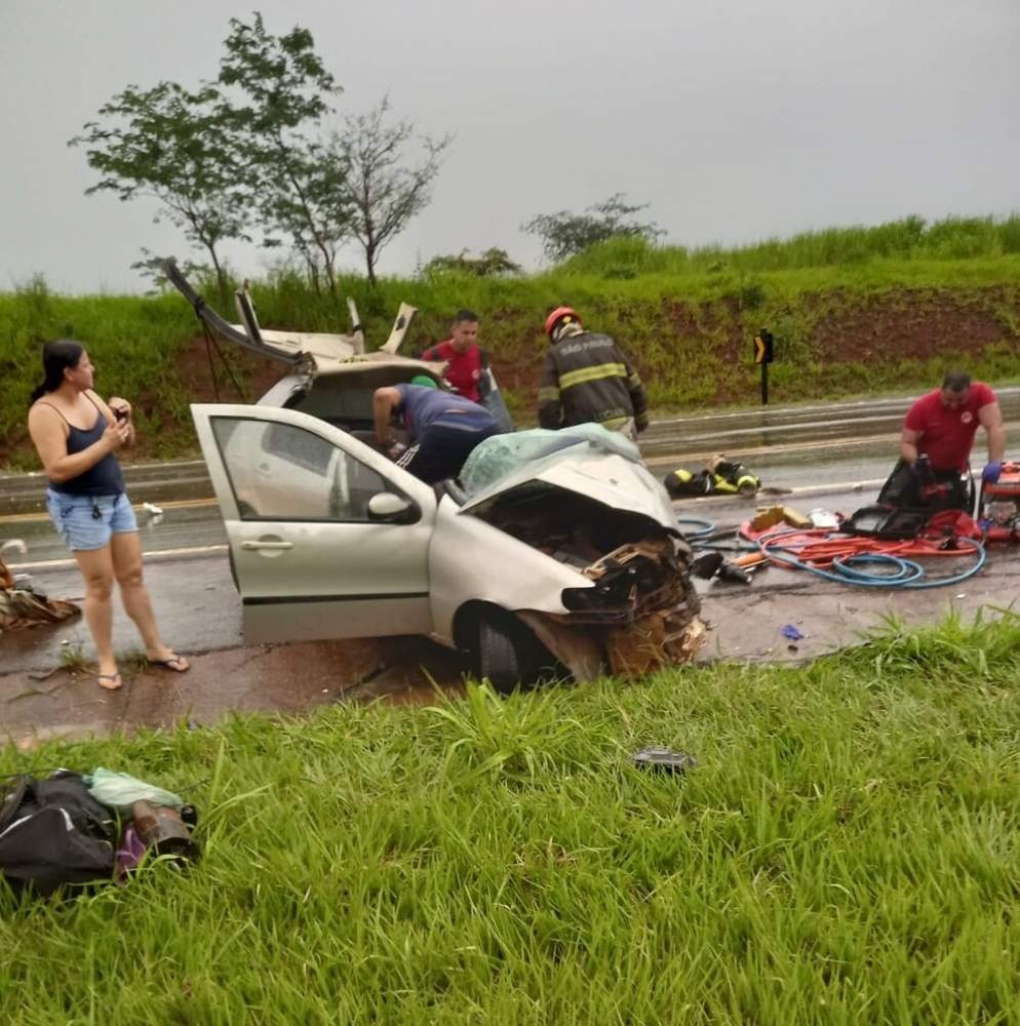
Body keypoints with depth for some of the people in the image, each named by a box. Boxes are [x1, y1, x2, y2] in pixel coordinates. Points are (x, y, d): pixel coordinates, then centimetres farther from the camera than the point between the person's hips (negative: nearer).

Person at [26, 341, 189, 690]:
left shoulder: (89, 396, 4)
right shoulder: (45, 413, -18)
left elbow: (127, 442, 10)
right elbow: (57, 469, -25)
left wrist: (124, 418, -10)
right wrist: (105, 444, -26)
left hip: (115, 499, 7)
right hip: (79, 507, -7)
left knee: (133, 576, 12)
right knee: (100, 586, 2)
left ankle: (155, 648, 22)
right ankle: (106, 660, 18)